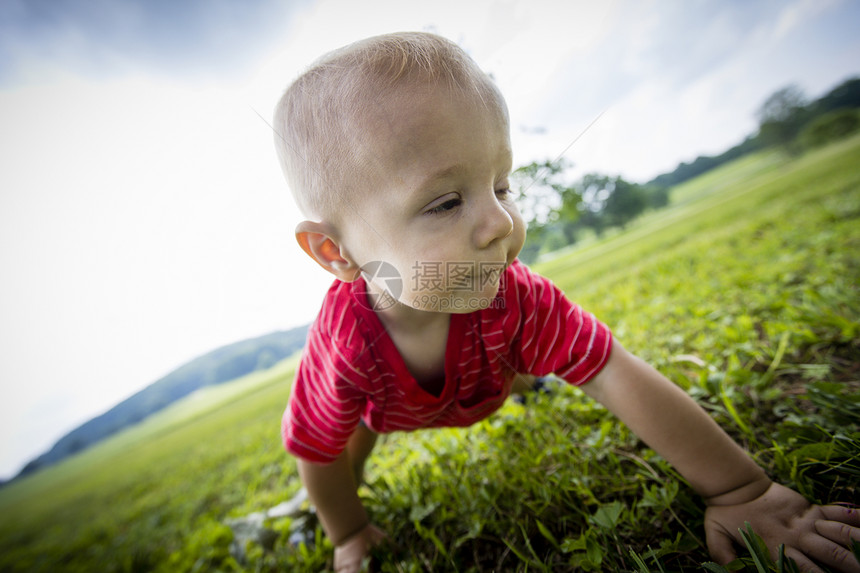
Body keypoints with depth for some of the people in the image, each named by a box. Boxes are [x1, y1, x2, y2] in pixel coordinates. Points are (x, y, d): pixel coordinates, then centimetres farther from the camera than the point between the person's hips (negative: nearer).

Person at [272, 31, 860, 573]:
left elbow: (620, 377, -35)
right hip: (390, 405, 0)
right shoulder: (344, 342, -43)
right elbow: (317, 454, -24)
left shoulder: (514, 297, -41)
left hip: (479, 390, 1)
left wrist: (741, 489, -31)